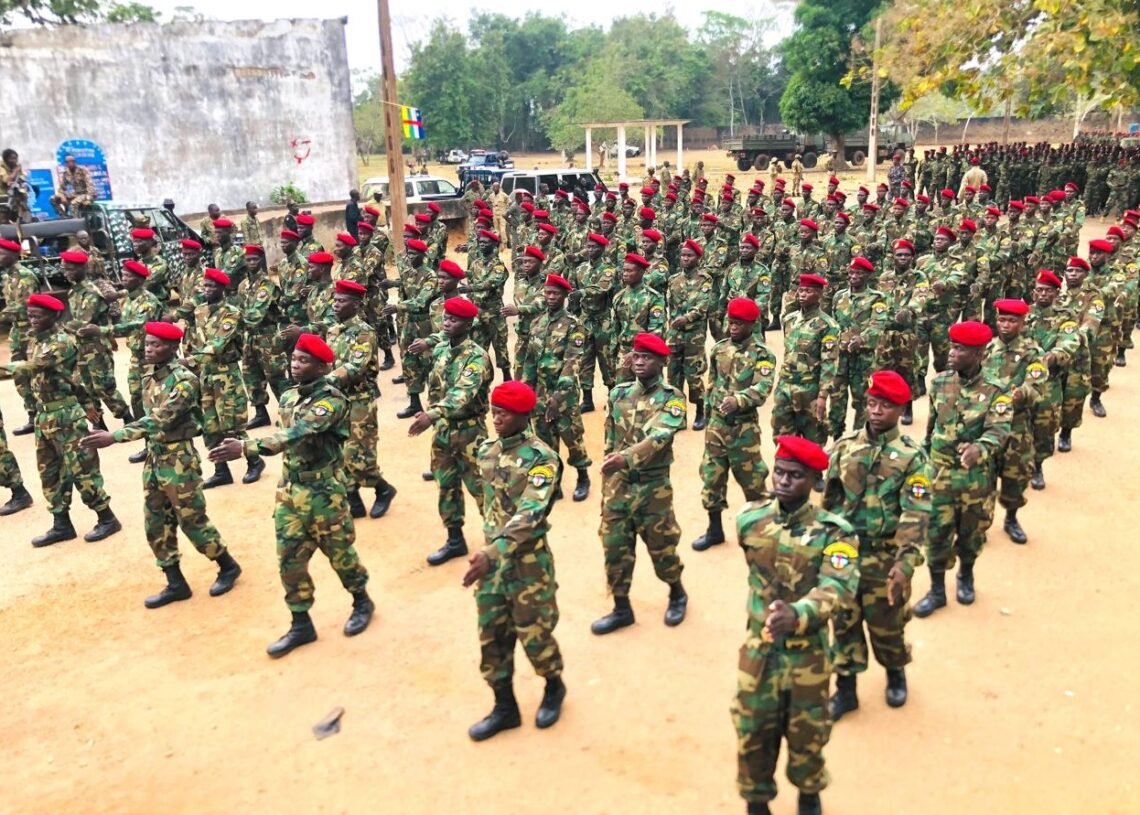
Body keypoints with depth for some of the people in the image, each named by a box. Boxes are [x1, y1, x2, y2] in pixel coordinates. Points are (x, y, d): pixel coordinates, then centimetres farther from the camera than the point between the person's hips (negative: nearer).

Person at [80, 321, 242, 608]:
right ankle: (176, 584, 21)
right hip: (154, 457, 8)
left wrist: (113, 437, -31)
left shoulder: (184, 380, -19)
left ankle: (228, 566, 22)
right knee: (156, 525, 10)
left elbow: (161, 420, -27)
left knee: (192, 520, 2)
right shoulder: (150, 375, 7)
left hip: (179, 459, -8)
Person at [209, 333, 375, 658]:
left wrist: (245, 447, -37)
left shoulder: (331, 400, -19)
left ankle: (362, 602, 34)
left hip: (324, 490, -6)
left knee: (339, 552, 9)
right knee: (290, 559, 8)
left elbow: (297, 434, -32)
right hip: (290, 489, 7)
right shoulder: (288, 397, 6)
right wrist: (243, 444, 1)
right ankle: (301, 624, 22)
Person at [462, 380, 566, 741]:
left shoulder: (541, 458, -17)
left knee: (533, 632, 6)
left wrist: (492, 553, -38)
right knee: (491, 634, 11)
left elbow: (529, 515, -28)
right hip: (492, 557, 6)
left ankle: (554, 688, 35)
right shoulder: (486, 451, 4)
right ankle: (505, 706, 27)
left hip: (528, 560, -6)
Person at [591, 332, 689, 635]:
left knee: (661, 547, 9)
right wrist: (607, 484, 14)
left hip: (653, 485, -4)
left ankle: (677, 594, 36)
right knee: (615, 548, 8)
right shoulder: (618, 393, 5)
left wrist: (627, 457, -43)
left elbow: (658, 437, -27)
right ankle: (621, 608, 23)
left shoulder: (672, 399, -10)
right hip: (617, 483, 4)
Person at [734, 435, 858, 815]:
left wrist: (797, 615, -47)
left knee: (807, 735, 19)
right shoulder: (749, 519, -7)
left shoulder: (833, 531, -17)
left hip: (808, 653, -2)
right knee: (753, 732, 14)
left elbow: (839, 588, -32)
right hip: (759, 650, 2)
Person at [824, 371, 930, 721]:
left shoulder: (911, 456, -10)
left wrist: (905, 563, -25)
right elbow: (829, 498, 8)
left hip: (883, 557, -3)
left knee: (885, 622, 11)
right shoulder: (846, 444, 1)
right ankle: (845, 688, 25)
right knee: (844, 620, 10)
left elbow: (916, 515, -16)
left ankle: (895, 673, 41)